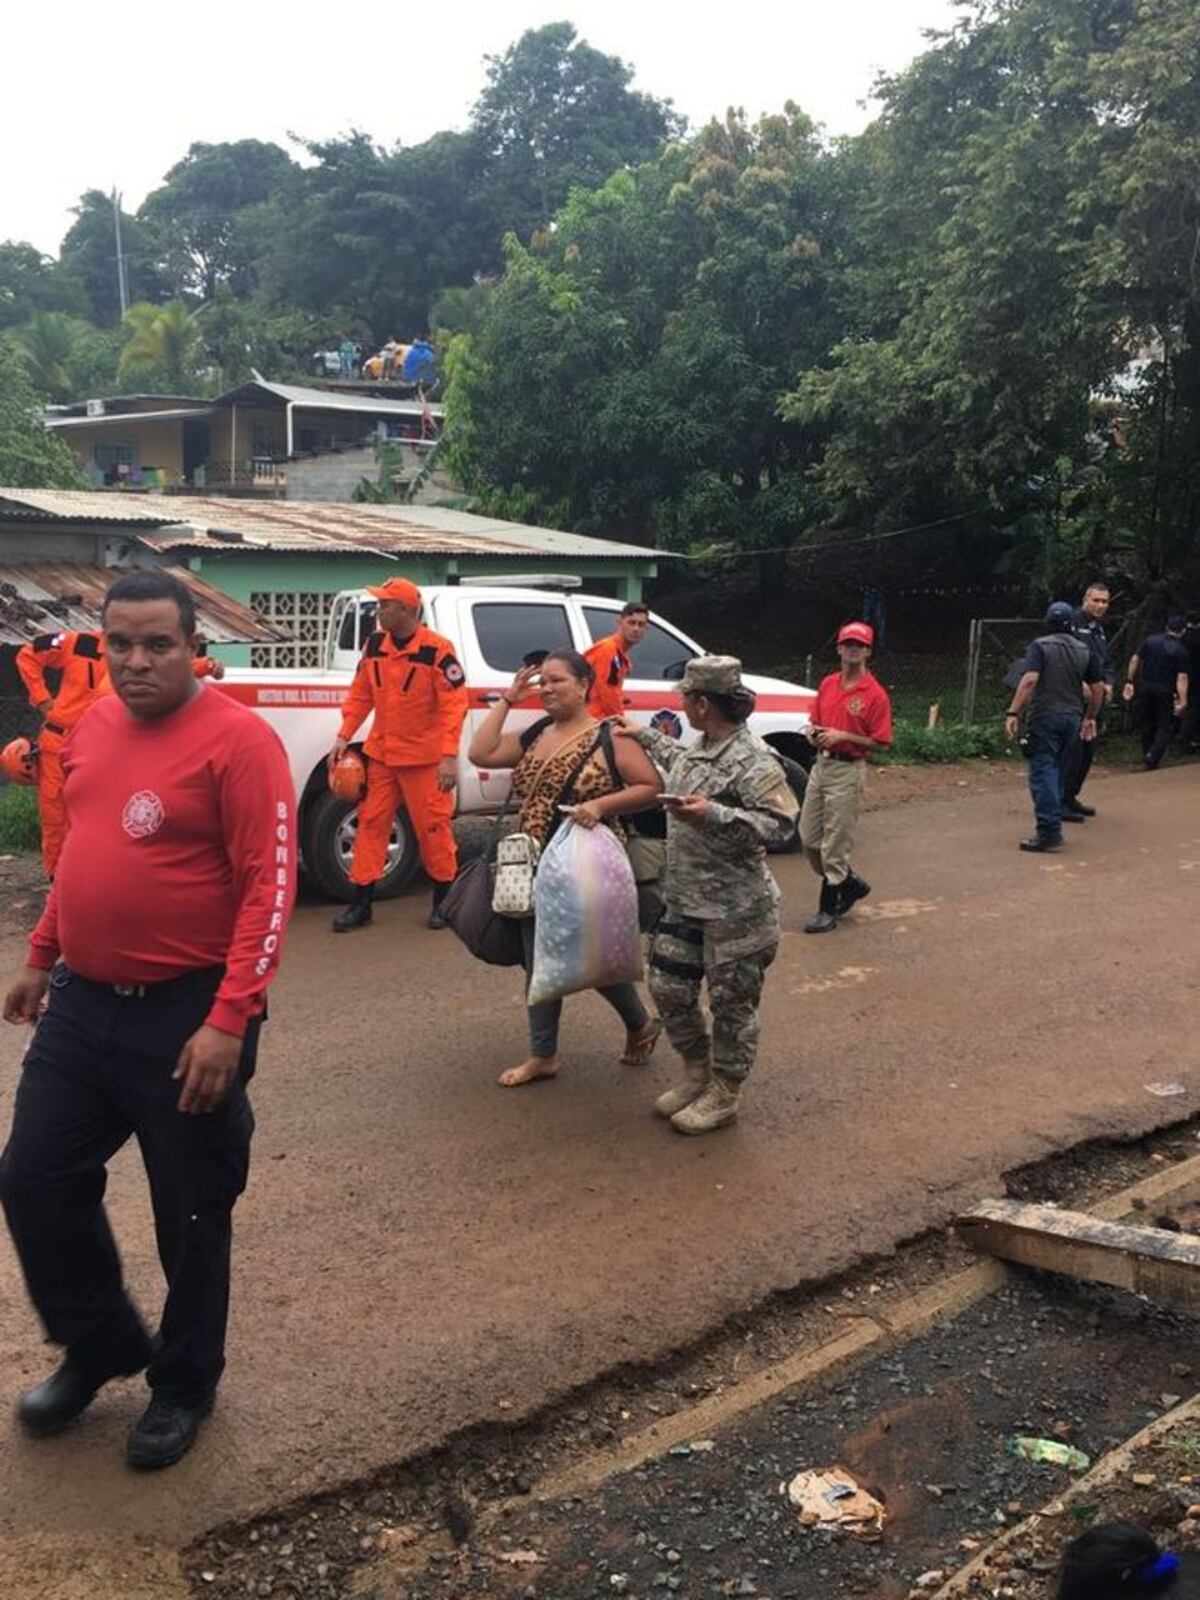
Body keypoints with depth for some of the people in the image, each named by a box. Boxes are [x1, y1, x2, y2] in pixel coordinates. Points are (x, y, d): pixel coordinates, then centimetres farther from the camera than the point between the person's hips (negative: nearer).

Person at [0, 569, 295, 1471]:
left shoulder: (236, 740, -16)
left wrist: (230, 1021, -24)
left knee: (191, 1214, 9)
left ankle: (185, 1386, 31)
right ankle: (100, 1344, 37)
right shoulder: (94, 727, 7)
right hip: (81, 1002, 7)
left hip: (186, 1015, -7)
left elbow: (269, 884, -19)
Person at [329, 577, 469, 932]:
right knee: (371, 822, 6)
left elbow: (454, 704, -17)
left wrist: (450, 756, -22)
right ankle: (360, 902, 13)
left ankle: (444, 899, 19)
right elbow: (360, 694, 10)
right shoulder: (374, 645, 3)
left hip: (424, 757, -5)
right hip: (380, 753, 5)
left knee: (432, 827, 2)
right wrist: (344, 736, 2)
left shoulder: (437, 650, -15)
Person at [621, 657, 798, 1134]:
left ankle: (723, 1096, 20)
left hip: (734, 909, -9)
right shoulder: (699, 748, 8)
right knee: (668, 989, 13)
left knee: (731, 1002, 6)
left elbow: (781, 823, -25)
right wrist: (644, 736, 35)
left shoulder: (752, 760, -20)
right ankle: (697, 1073, 33)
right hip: (684, 899, 9)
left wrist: (713, 815, -32)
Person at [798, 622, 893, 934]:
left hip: (848, 770, -7)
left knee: (835, 844, -2)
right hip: (821, 765, 7)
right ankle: (850, 883, 31)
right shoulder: (828, 684, 9)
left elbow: (882, 743, -12)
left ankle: (828, 910, 9)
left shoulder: (875, 694, -11)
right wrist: (814, 732, -2)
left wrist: (843, 736, -19)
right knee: (809, 838, 13)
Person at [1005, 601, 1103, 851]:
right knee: (1059, 774, 15)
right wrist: (1090, 717, 27)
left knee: (1043, 773, -6)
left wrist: (1013, 713, -19)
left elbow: (1029, 680, -18)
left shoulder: (1040, 646, -4)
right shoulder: (1085, 650, 10)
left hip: (1045, 717, -5)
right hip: (1072, 717, 5)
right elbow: (1097, 688, 13)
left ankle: (1048, 833, -14)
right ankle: (1054, 828, 20)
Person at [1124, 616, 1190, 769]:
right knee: (1166, 727, 5)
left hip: (1145, 687, 4)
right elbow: (1182, 678, -14)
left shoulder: (1150, 640, 1)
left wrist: (1129, 681, 6)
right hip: (1165, 691, -4)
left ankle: (1147, 756, 22)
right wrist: (1182, 700, -15)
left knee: (1147, 724, 16)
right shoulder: (1181, 651, -10)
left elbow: (1135, 659, 1)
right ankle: (1153, 755, -14)